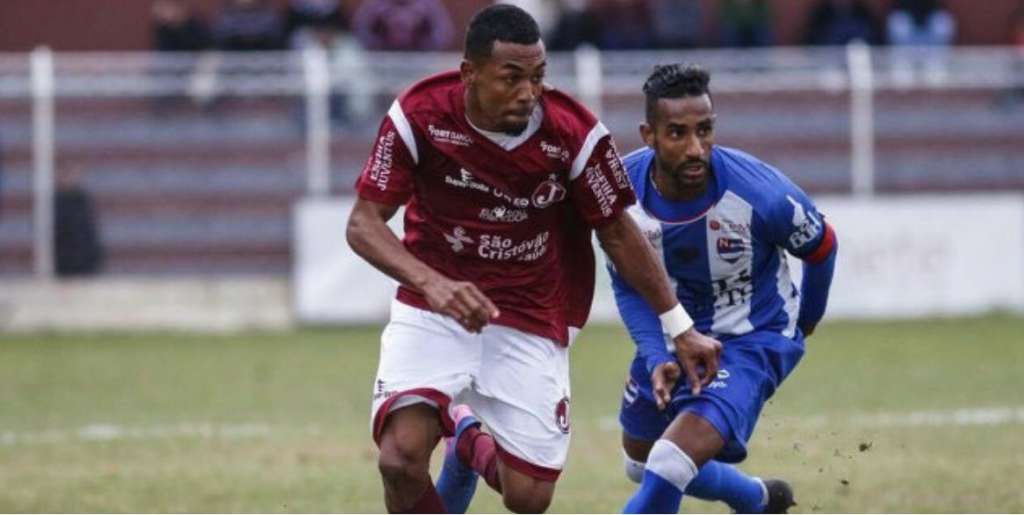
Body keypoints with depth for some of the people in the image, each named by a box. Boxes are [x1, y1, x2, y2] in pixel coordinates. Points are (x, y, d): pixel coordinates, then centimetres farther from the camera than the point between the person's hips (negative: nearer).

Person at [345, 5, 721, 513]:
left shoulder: (573, 133, -16)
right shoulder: (421, 114, -17)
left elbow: (617, 232, 0)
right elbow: (363, 223, -14)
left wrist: (679, 328, 5)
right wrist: (432, 284, -32)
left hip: (532, 322, 1)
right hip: (433, 310, -1)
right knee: (402, 457, -23)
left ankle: (472, 441, 34)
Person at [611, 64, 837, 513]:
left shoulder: (760, 194, -30)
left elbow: (821, 246, -7)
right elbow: (627, 286, -5)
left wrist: (806, 317, 12)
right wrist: (655, 358, -20)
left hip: (752, 340, -5)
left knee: (671, 464, -24)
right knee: (641, 460, 25)